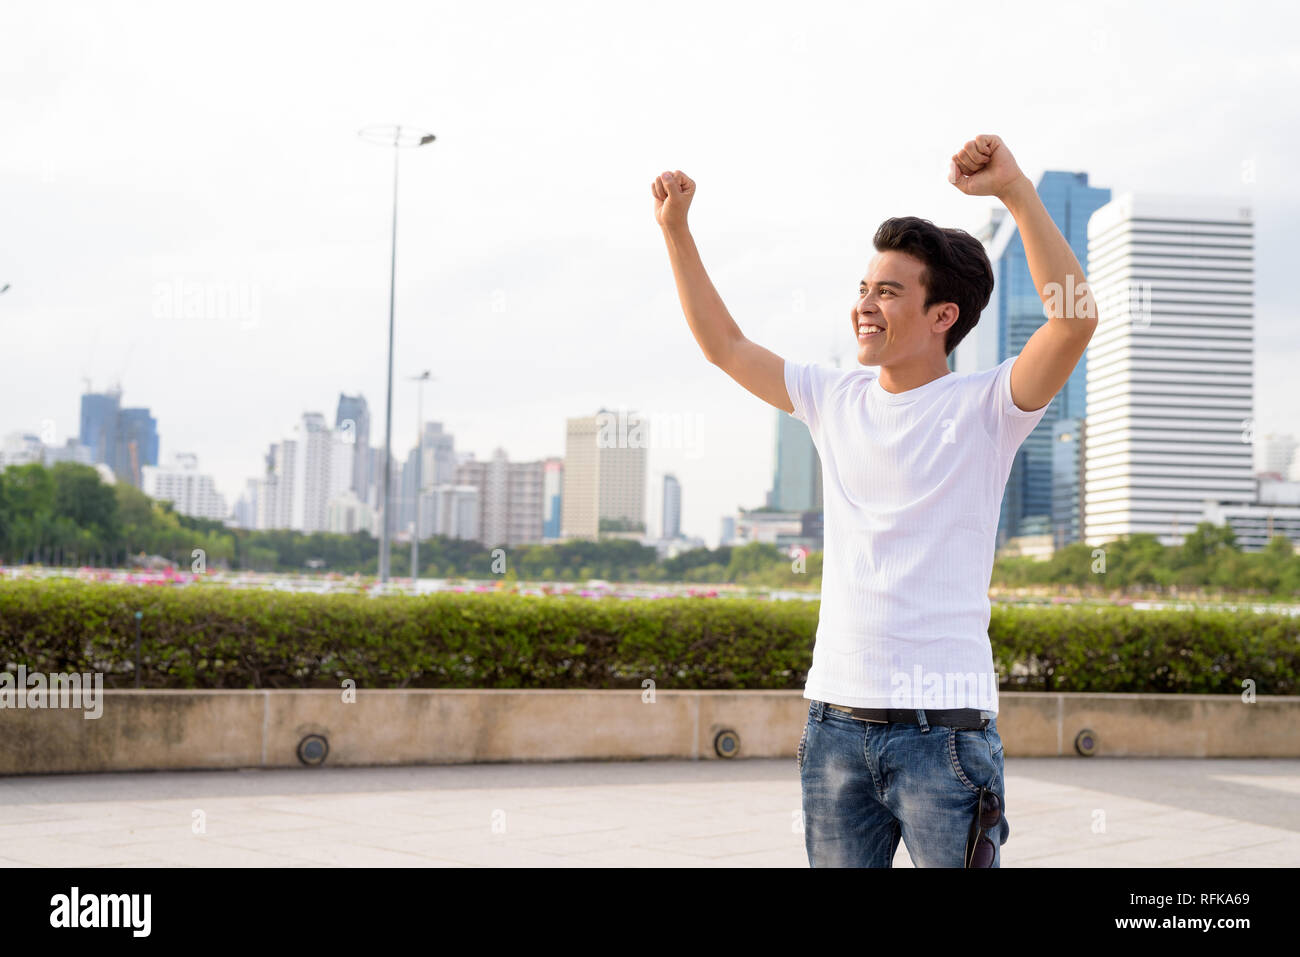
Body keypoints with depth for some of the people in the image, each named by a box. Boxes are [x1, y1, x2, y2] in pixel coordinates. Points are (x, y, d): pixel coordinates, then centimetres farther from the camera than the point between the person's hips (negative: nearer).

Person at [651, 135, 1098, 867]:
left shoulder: (983, 409, -5)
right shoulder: (836, 400, 11)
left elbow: (1076, 318, -21)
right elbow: (725, 345, 21)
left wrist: (1017, 192, -26)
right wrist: (676, 228, 18)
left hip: (943, 722, -5)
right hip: (836, 717, 5)